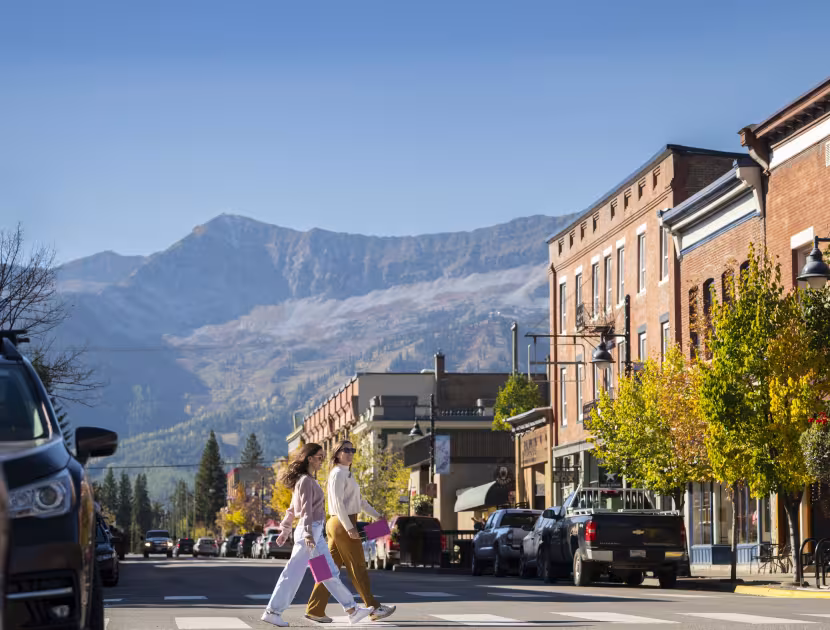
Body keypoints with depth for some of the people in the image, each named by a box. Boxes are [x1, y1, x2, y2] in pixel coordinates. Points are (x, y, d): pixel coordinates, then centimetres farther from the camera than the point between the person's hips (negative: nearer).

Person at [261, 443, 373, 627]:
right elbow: (306, 509, -21)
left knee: (331, 573, 9)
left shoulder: (306, 480, 17)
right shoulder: (306, 481, -12)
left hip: (315, 532, 10)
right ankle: (272, 612, 0)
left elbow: (293, 509, 21)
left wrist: (285, 530, 24)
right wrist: (308, 534, -28)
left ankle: (352, 610, 11)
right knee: (293, 574, -5)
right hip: (309, 531, -10)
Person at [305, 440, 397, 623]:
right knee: (357, 568, -3)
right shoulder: (338, 474, -11)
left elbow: (359, 500, 25)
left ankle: (315, 609, 6)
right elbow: (338, 503, -19)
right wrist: (349, 527, -23)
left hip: (337, 525, 9)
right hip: (343, 524, -9)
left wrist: (376, 516, 23)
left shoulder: (347, 474, 20)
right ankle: (374, 608, 2)